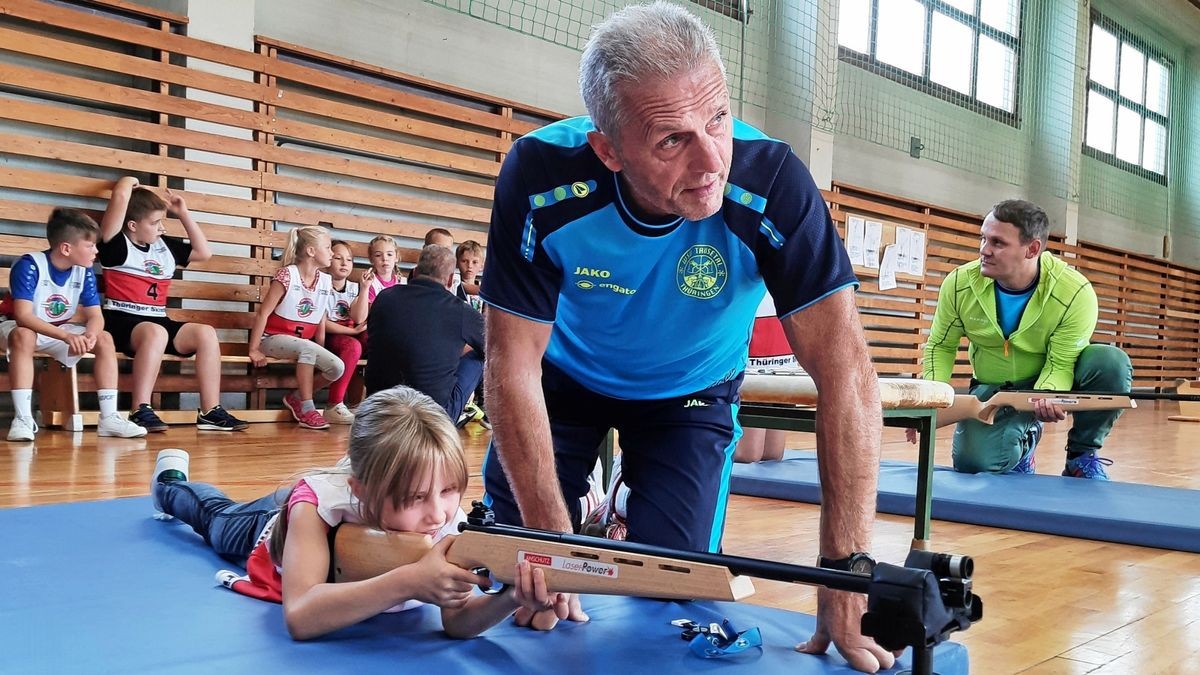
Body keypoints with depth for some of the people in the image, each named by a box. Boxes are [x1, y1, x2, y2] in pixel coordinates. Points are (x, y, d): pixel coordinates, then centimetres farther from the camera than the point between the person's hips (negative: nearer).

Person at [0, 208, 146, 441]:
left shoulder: (85, 272, -8)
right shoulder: (29, 266, -25)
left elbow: (96, 316, -10)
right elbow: (23, 316, -35)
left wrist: (90, 335, -36)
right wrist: (68, 337, -47)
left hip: (60, 332, 5)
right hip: (25, 328, -5)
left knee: (105, 339, -15)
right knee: (23, 335, -39)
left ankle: (109, 418, -16)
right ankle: (22, 418, -38)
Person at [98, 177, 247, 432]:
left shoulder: (165, 246, 18)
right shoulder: (118, 245, -3)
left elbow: (204, 252, 25)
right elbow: (120, 196, -15)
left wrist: (184, 214, 22)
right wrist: (129, 182, 8)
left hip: (159, 321, 7)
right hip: (122, 321, -6)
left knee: (206, 333, -17)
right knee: (155, 333, -39)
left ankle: (210, 411, -16)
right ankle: (141, 411, -37)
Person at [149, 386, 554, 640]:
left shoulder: (446, 519, -43)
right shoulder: (319, 501, -51)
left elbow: (457, 620, -47)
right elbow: (299, 617, -62)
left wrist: (511, 600, -69)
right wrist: (407, 583, -73)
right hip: (274, 529, -1)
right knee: (217, 519, 32)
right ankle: (171, 484, 58)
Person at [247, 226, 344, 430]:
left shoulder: (326, 281, 5)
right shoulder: (287, 275, -13)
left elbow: (322, 322, 9)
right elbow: (263, 313, -13)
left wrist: (320, 351, 0)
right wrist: (254, 349, -15)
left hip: (305, 343, 6)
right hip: (274, 338, -6)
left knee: (337, 368, -17)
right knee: (307, 348, -38)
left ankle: (296, 397, 7)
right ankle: (307, 409, -26)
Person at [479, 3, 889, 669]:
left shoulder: (773, 185, -35)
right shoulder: (541, 176, -33)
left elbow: (844, 369, -35)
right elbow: (513, 364, -26)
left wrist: (846, 571, -39)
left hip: (691, 392, 0)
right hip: (565, 375, 1)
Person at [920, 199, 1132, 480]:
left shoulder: (1076, 293, -26)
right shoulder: (959, 284, -18)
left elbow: (1060, 363, -21)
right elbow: (941, 346, -4)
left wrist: (1047, 396, -43)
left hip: (1053, 381, -1)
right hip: (993, 388, 1)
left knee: (1112, 362, -31)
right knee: (974, 460, -24)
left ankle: (1082, 454, -5)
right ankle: (1022, 436, 15)